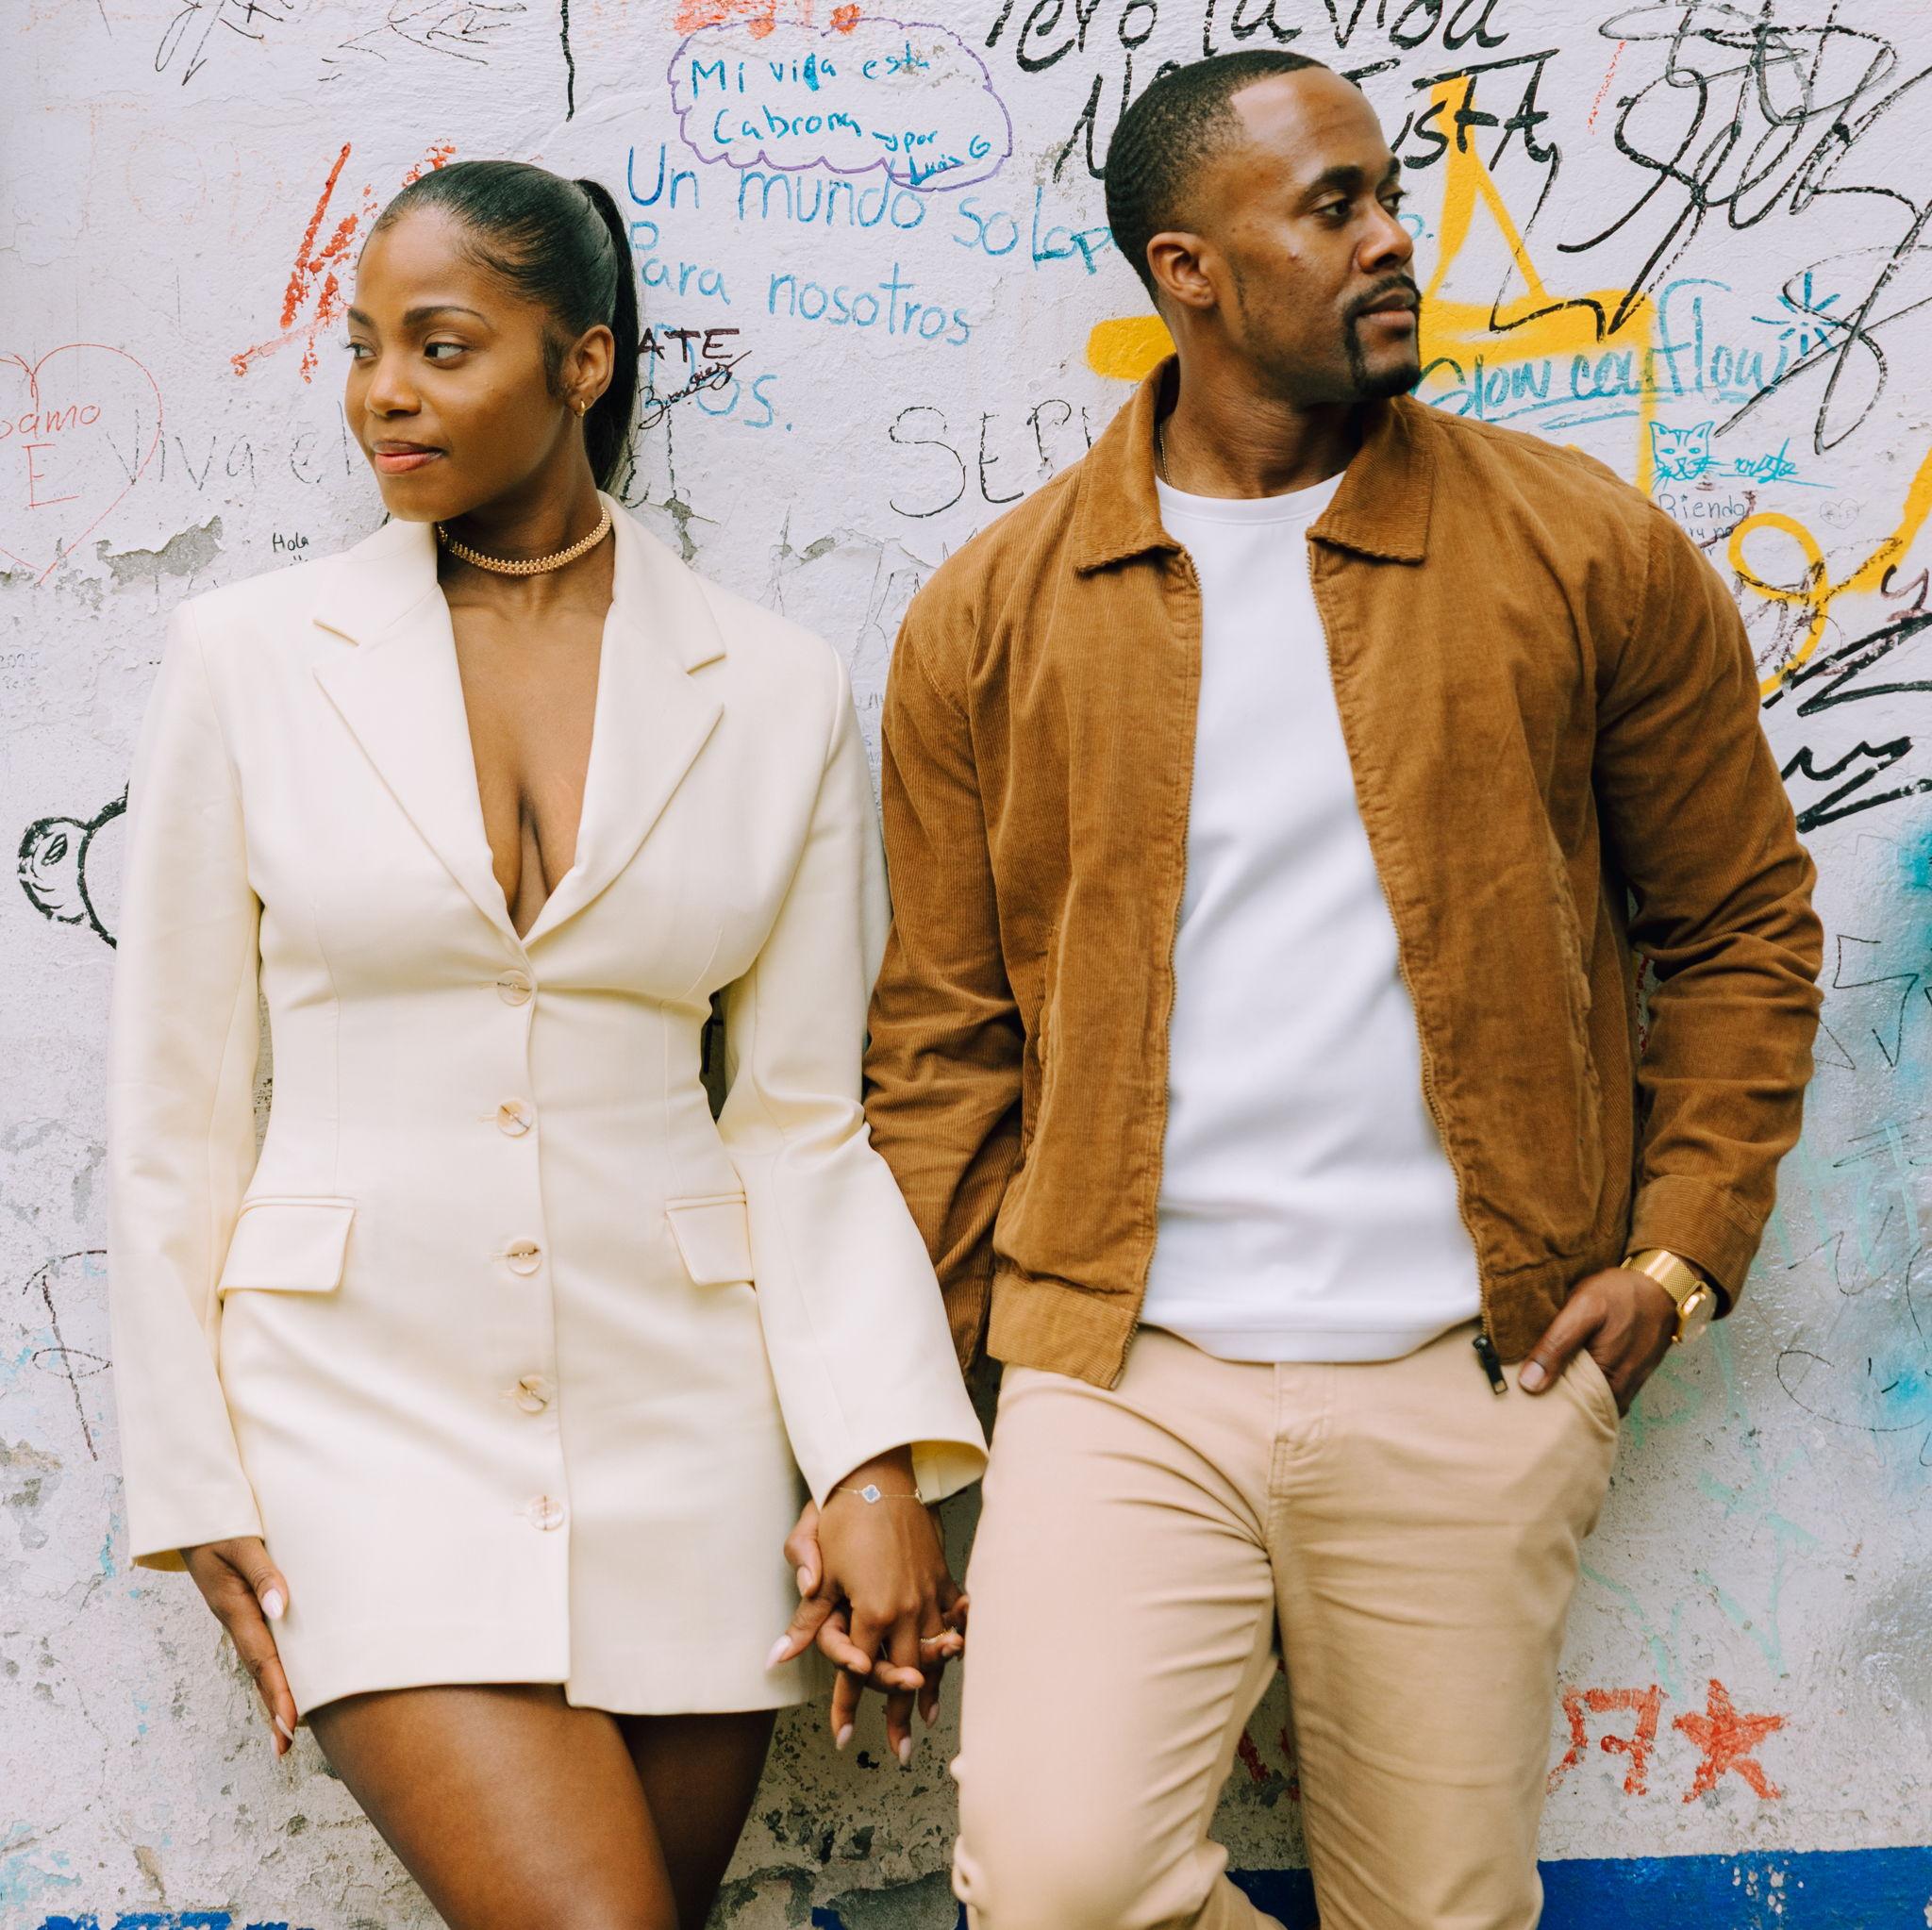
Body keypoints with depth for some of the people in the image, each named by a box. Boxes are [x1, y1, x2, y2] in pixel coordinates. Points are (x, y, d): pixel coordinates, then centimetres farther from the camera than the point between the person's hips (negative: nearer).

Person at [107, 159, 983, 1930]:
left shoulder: (772, 691, 2)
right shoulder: (252, 657, 0)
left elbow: (805, 1118, 3)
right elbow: (175, 1100, 4)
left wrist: (878, 1458, -8)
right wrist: (193, 1475, 1)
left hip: (677, 1415, 2)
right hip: (368, 1403, -1)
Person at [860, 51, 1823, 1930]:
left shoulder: (1587, 551, 2)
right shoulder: (989, 613, 4)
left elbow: (1744, 923, 10)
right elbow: (941, 1025, 10)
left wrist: (1679, 1246, 2)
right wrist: (963, 1331, 3)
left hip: (1471, 1383, 0)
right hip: (1120, 1378, 0)